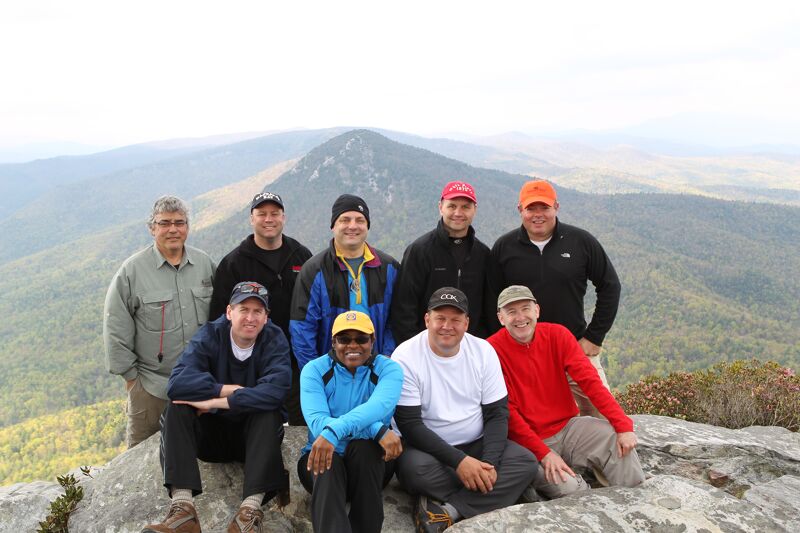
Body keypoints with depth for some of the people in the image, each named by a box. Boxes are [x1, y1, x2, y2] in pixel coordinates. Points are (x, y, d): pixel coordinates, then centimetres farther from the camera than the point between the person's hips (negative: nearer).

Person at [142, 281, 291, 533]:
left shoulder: (274, 339, -11)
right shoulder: (209, 335, -7)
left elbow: (275, 391, -30)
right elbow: (178, 382, -24)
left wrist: (215, 401, -30)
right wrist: (230, 390, -26)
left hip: (255, 435, -1)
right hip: (211, 432, 2)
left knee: (269, 412, -31)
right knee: (177, 409, -23)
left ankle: (251, 509, -39)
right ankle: (182, 508, -36)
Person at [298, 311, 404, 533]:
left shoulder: (388, 369, -7)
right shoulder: (314, 370, -6)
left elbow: (379, 406, -30)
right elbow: (317, 421, -23)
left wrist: (332, 431, -48)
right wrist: (378, 430, -36)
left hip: (369, 463, 1)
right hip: (322, 455, 0)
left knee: (364, 446, -33)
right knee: (328, 464, -34)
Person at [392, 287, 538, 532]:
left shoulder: (484, 351, -3)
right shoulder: (406, 356, -14)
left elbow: (497, 413, -1)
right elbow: (409, 424, -17)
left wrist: (489, 462, -18)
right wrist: (458, 461, -25)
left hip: (476, 445, 4)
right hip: (428, 448, -4)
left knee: (526, 462, -21)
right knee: (415, 466, -36)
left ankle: (445, 510, -23)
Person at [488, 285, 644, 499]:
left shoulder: (557, 334, -3)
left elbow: (589, 380, -9)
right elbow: (507, 411, -14)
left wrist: (624, 425, -19)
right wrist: (543, 453, -20)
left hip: (567, 426, 4)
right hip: (527, 441, -4)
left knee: (619, 441, -17)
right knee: (568, 488, -26)